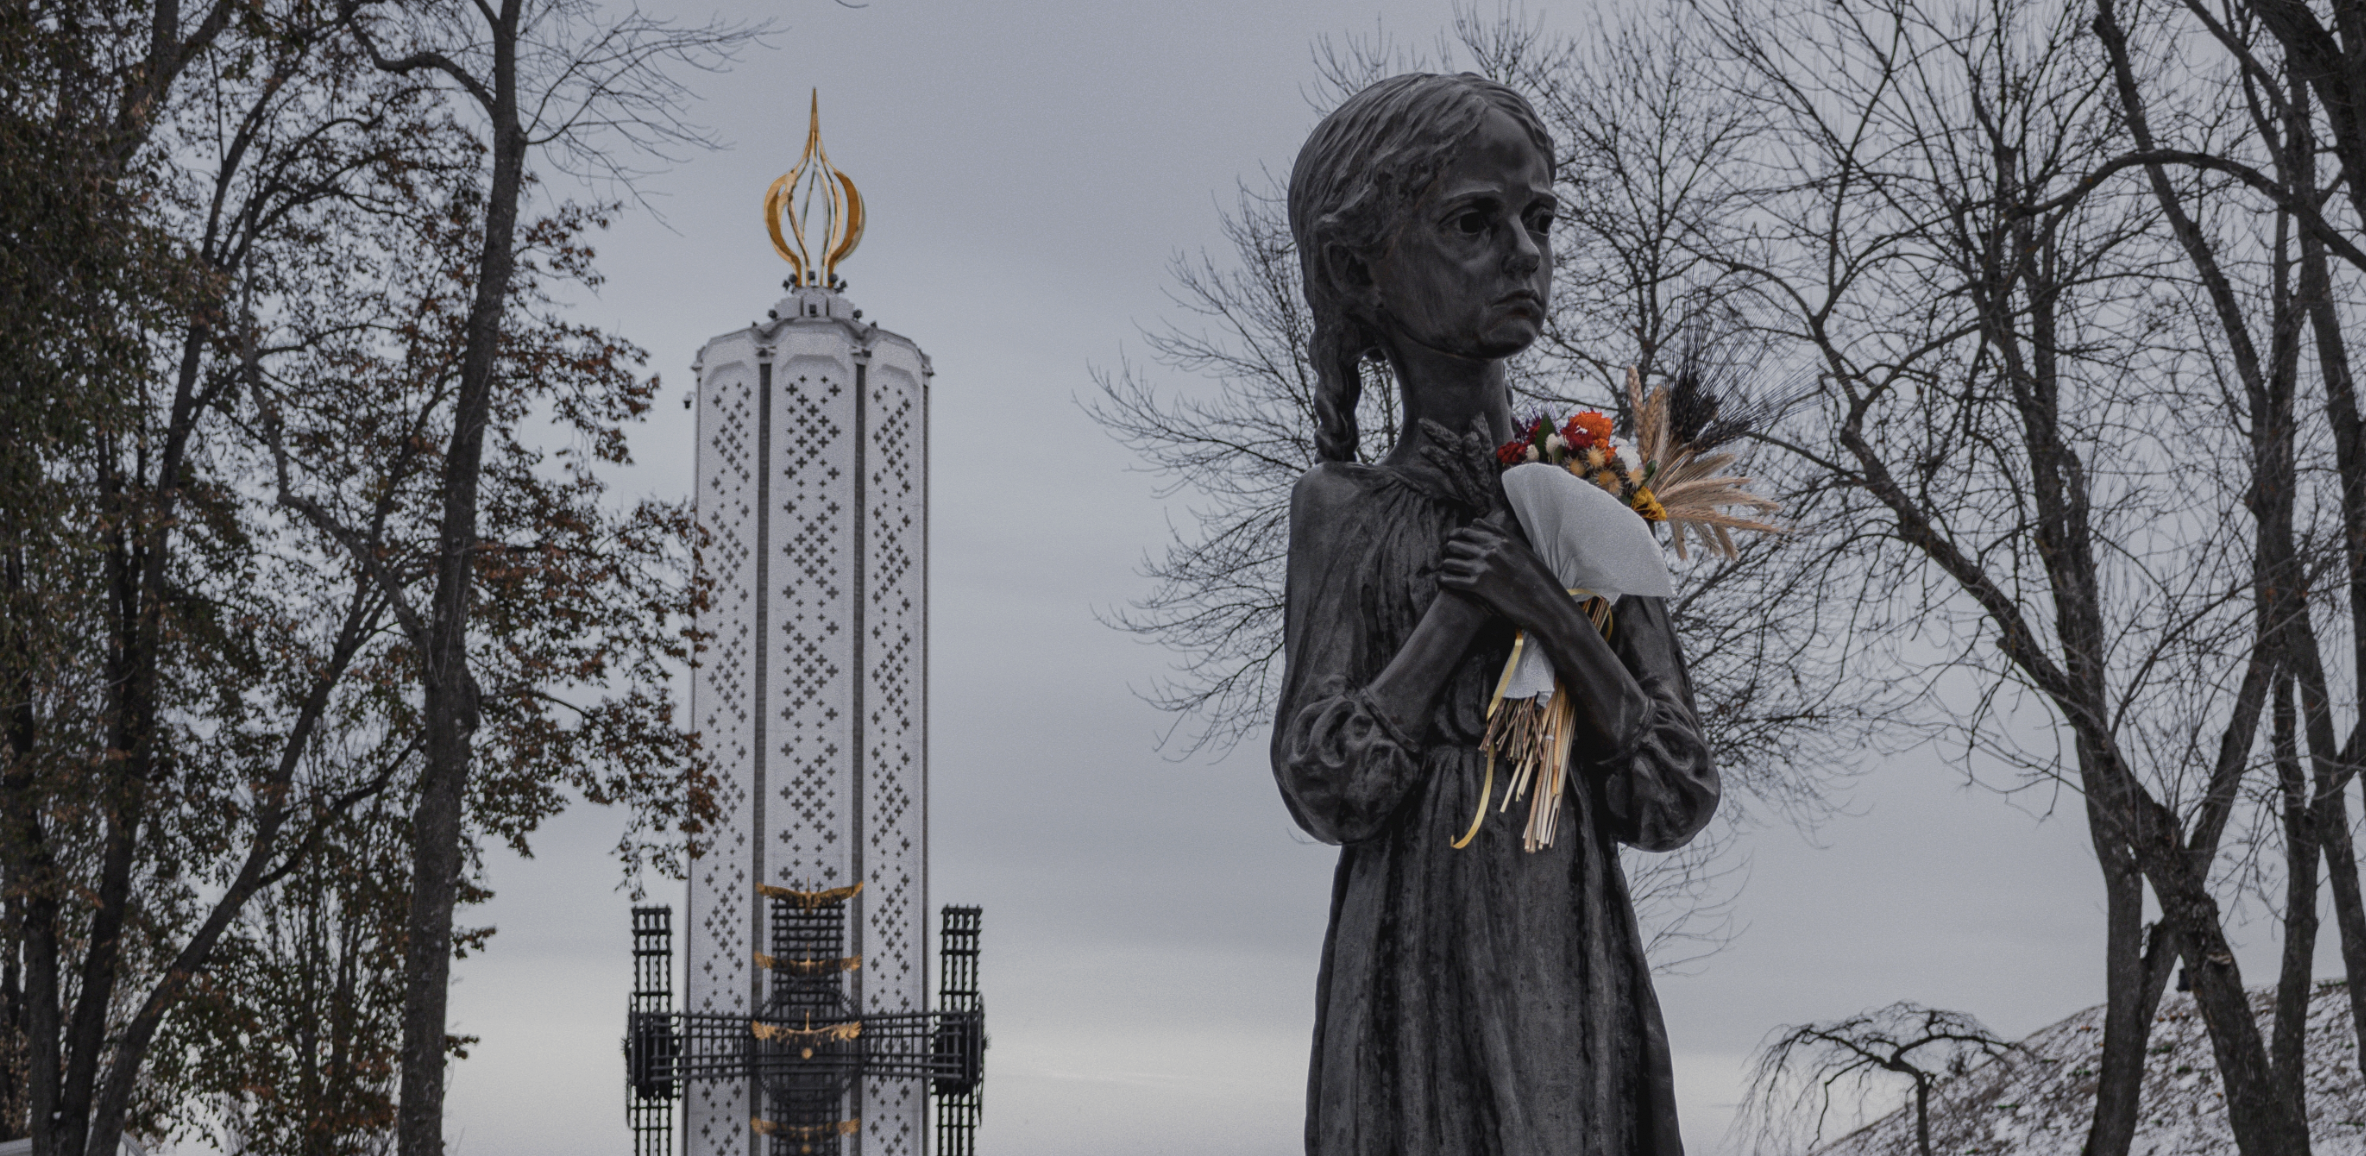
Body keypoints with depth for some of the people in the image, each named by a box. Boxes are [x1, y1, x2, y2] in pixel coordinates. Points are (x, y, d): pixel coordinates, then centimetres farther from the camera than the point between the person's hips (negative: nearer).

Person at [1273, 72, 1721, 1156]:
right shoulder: (1345, 508, 2)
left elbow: (1676, 800, 2)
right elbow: (1324, 787, -9)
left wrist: (1549, 611, -10)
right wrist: (1466, 603, -9)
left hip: (1577, 967, 2)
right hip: (1421, 962, -2)